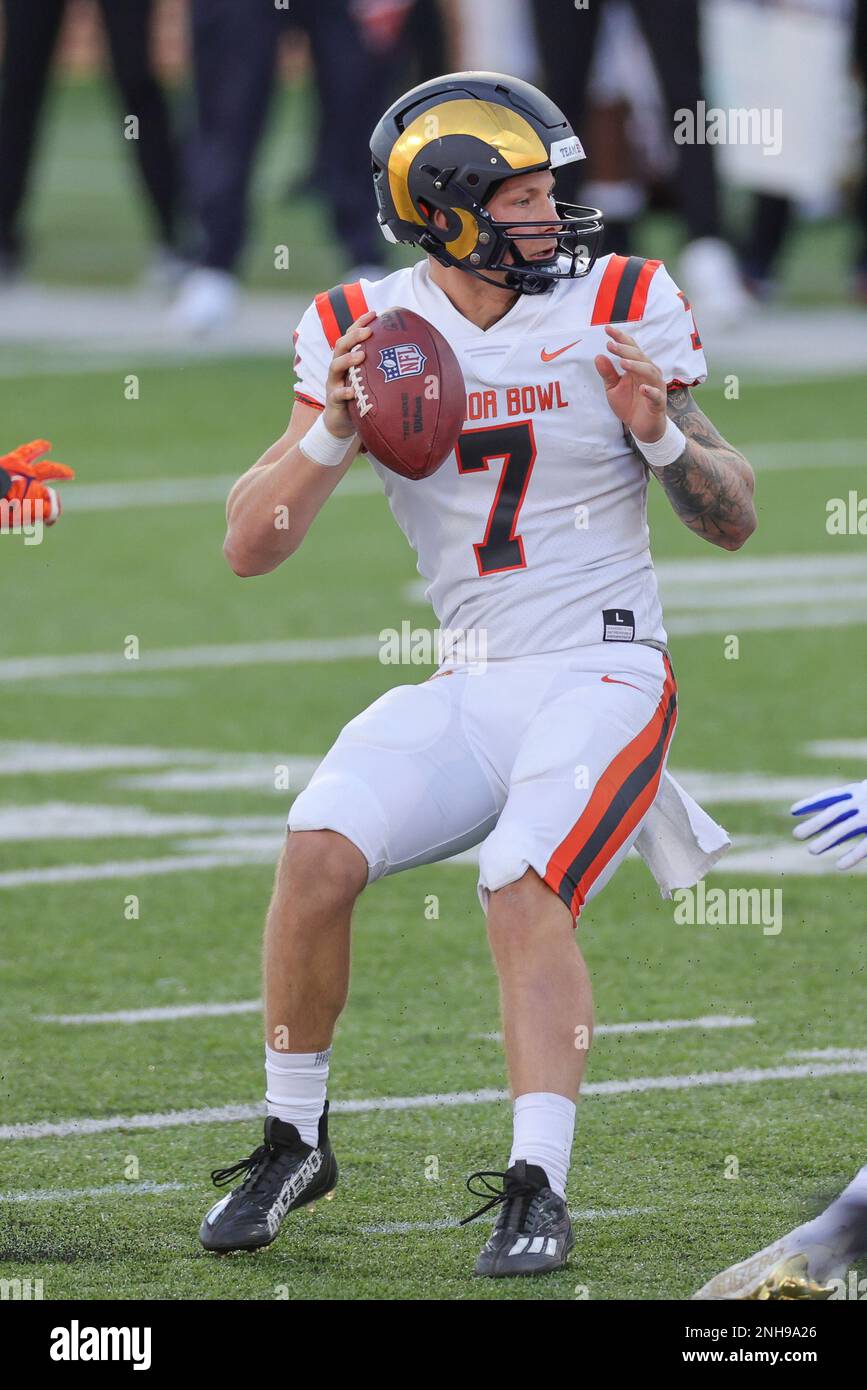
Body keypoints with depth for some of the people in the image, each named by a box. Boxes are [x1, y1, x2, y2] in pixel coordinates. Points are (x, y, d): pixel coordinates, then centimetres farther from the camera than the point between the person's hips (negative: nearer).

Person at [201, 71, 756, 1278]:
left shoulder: (619, 309, -2)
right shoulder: (365, 331, 3)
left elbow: (734, 523, 2)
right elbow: (249, 549, -1)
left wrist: (657, 431, -17)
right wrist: (334, 432, -16)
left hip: (603, 670, -3)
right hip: (465, 686, 3)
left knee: (523, 891, -26)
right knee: (321, 851, -19)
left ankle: (538, 1189, -23)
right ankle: (293, 1144, 1)